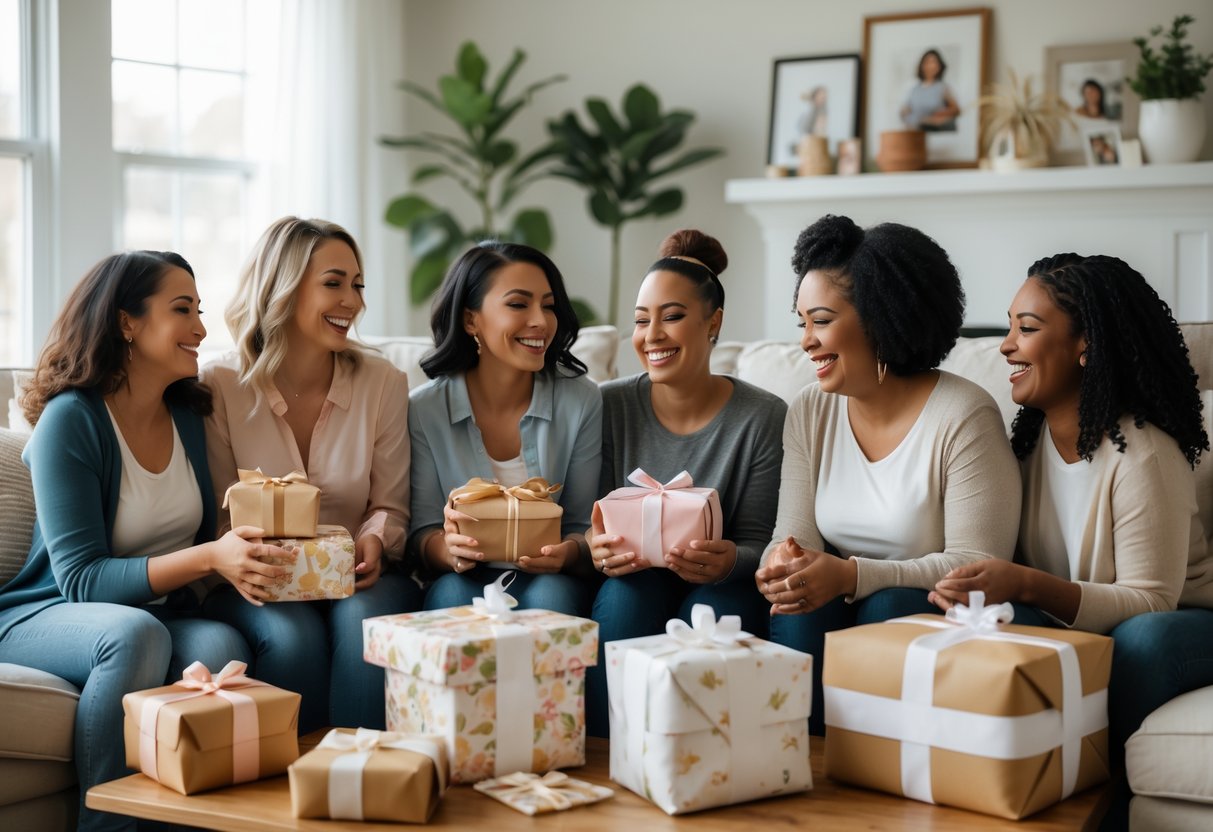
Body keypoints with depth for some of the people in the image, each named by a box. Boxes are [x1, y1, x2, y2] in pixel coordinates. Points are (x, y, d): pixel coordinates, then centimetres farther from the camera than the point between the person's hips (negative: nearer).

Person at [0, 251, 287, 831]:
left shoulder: (189, 414, 5)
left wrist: (245, 556, -13)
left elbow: (204, 533, 11)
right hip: (46, 615, -4)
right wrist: (209, 558, -32)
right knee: (135, 634, -38)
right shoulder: (70, 419, -13)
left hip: (160, 616, 5)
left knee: (223, 644, -30)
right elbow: (82, 578, -19)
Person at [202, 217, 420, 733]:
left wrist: (374, 542, -16)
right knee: (292, 634, -35)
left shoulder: (383, 383, 3)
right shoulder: (221, 387, -1)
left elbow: (389, 506, 7)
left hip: (355, 576, 1)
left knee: (366, 617, -34)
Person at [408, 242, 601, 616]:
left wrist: (568, 553, -23)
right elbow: (422, 533, -1)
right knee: (455, 594, -36)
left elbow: (584, 526, 2)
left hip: (549, 577, 1)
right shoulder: (425, 410, -3)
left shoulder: (582, 402, -1)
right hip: (462, 579, -1)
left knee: (553, 594, -34)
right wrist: (448, 550, -26)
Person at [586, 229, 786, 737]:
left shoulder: (764, 418, -5)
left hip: (723, 588, -1)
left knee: (718, 606, -34)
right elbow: (588, 526, 0)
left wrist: (729, 561, -29)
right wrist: (597, 548, -25)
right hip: (630, 592, 1)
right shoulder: (609, 406, -1)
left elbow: (759, 544, -4)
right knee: (631, 586, -32)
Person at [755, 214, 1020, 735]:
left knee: (889, 608, -32)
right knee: (798, 609, -27)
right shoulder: (809, 413, 4)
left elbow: (979, 564, -17)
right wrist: (782, 564, -25)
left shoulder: (963, 417, -13)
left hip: (933, 617, -3)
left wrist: (853, 575, -28)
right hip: (840, 603, 4)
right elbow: (794, 536, 2)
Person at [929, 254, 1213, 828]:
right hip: (1072, 626, 5)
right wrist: (975, 582, -19)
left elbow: (1149, 602, -23)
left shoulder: (1142, 455, -22)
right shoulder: (1028, 436, -1)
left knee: (1140, 641, -37)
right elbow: (1018, 567, 5)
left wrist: (1024, 585, -36)